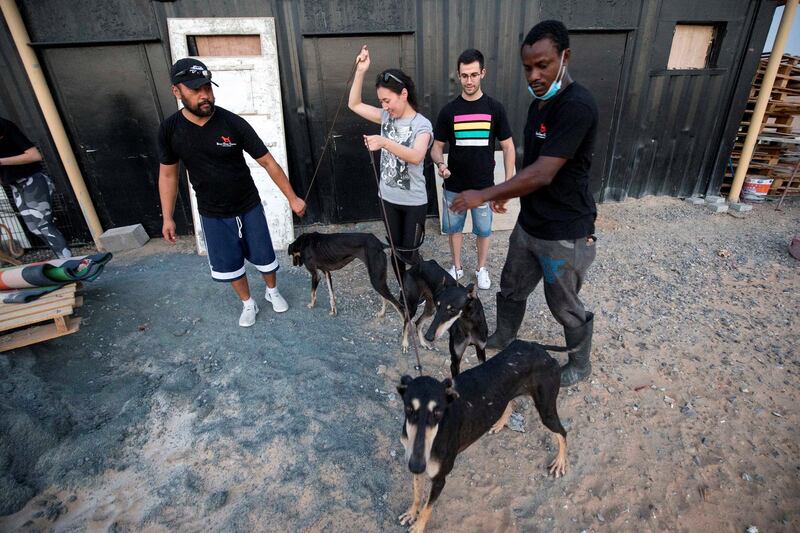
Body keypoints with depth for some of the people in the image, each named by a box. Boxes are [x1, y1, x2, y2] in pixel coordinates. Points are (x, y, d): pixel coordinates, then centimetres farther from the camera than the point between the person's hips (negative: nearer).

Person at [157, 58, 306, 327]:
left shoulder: (233, 123, -17)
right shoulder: (169, 130, -10)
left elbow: (268, 162, -12)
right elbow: (168, 174, 2)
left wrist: (292, 198, -11)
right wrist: (167, 217, 2)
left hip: (249, 207, -1)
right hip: (212, 214, 2)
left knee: (264, 257, 11)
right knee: (229, 265, 12)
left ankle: (273, 291, 41)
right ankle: (248, 304, 36)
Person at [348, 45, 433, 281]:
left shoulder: (422, 124, -14)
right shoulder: (386, 117, 3)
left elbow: (416, 156, -32)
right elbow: (354, 104, 6)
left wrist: (385, 143, -45)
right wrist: (360, 71, -5)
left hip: (414, 201, -5)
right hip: (389, 198, 6)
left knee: (408, 253, 2)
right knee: (395, 250, 14)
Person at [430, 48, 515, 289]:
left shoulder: (495, 108, -5)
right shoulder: (449, 110, -4)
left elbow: (508, 147, -1)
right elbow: (437, 146, 1)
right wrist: (440, 164, -22)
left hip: (484, 187, -1)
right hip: (454, 187, 1)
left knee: (483, 230, 13)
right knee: (454, 228, 14)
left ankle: (481, 268, 36)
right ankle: (457, 267, 36)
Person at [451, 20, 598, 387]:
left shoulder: (577, 106, -23)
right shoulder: (539, 102, 6)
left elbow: (542, 174, -28)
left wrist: (485, 195, -23)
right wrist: (506, 192, 17)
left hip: (565, 235, -8)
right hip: (529, 225, 8)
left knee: (564, 306, 11)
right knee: (511, 289, 22)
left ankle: (580, 365, 39)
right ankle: (503, 339, 48)